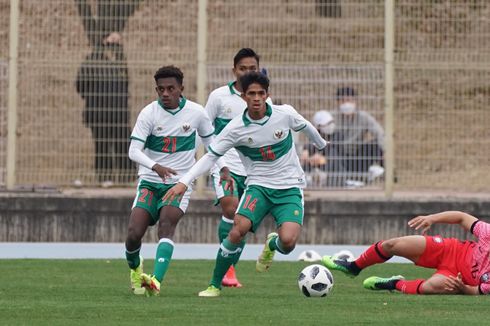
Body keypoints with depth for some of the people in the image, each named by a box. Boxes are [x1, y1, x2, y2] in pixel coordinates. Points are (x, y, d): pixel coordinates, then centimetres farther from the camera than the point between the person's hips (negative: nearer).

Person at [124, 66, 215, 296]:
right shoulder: (149, 113, -9)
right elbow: (134, 150, -16)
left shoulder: (196, 113, -3)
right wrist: (155, 167, -34)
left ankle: (156, 280, -37)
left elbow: (210, 141, 15)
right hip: (149, 181, 0)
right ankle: (135, 269, 21)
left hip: (180, 182, 0)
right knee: (134, 233, -11)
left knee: (166, 225, -26)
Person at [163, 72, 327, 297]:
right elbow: (211, 156, -6)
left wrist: (321, 144, 33)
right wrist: (184, 182, -17)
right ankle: (215, 285, -9)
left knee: (287, 242, -21)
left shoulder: (285, 114, -9)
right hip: (259, 185, 0)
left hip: (289, 187, 0)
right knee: (238, 229, -26)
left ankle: (271, 245, 20)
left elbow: (305, 127, 13)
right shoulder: (236, 128, -10)